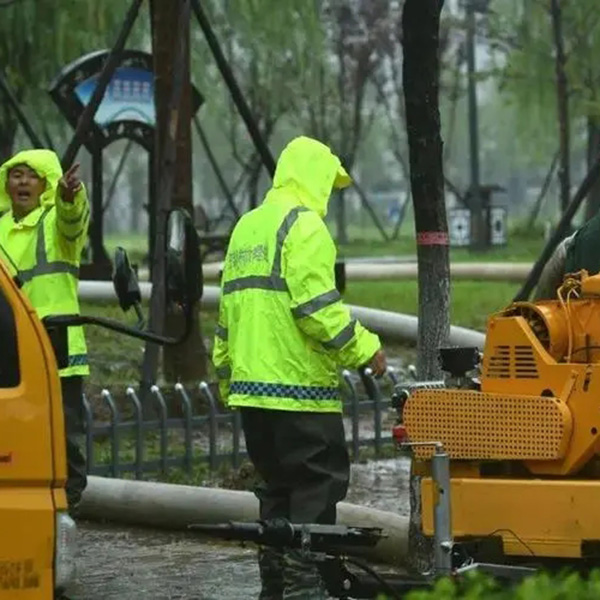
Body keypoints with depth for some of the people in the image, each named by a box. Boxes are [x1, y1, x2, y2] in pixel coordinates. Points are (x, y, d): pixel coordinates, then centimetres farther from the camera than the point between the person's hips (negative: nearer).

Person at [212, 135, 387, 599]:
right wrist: (366, 350, -9)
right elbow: (317, 306, -18)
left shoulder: (247, 228, 19)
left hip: (251, 385, 9)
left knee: (278, 487, 14)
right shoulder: (304, 225, -9)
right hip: (298, 383, -9)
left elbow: (228, 310, 23)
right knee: (318, 484, -5)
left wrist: (227, 377, 27)